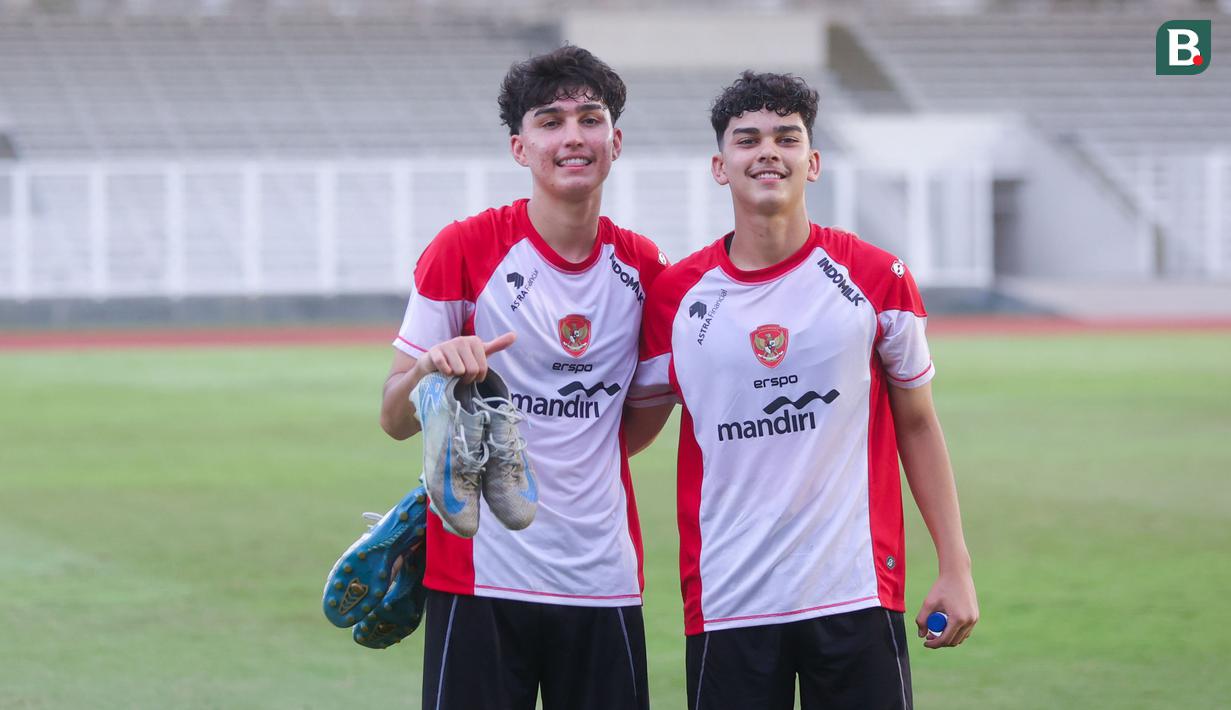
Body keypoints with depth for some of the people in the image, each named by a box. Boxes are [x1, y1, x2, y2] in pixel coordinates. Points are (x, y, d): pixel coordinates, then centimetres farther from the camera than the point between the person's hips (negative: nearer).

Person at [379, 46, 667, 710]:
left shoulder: (640, 264, 7)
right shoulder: (464, 249, -4)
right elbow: (393, 420, -4)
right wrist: (430, 370, -24)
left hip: (605, 579, 4)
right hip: (480, 574, -4)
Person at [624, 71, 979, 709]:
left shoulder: (876, 278, 2)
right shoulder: (675, 295, 4)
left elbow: (917, 426, 8)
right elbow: (631, 429, 12)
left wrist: (955, 568, 4)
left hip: (858, 595, -1)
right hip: (726, 603, 1)